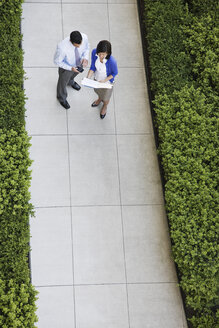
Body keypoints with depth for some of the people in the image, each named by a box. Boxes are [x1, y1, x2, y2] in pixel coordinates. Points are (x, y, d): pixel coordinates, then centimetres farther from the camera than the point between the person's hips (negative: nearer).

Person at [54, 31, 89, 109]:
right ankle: (62, 98, 59)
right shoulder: (62, 47, -46)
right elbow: (57, 61, -26)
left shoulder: (84, 37, -33)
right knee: (63, 82, 27)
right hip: (66, 66, -4)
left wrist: (85, 57, -25)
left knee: (74, 74, 37)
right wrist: (70, 68, -32)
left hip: (79, 63, 4)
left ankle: (70, 82, 76)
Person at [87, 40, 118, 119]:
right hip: (97, 78, 3)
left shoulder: (112, 61, -42)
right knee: (98, 91, 36)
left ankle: (105, 106, 63)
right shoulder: (94, 52, -30)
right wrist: (88, 78, -26)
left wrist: (104, 81, -28)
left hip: (107, 82, -3)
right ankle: (100, 99, 71)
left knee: (105, 97, 28)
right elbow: (92, 67, -14)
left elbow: (114, 73, -20)